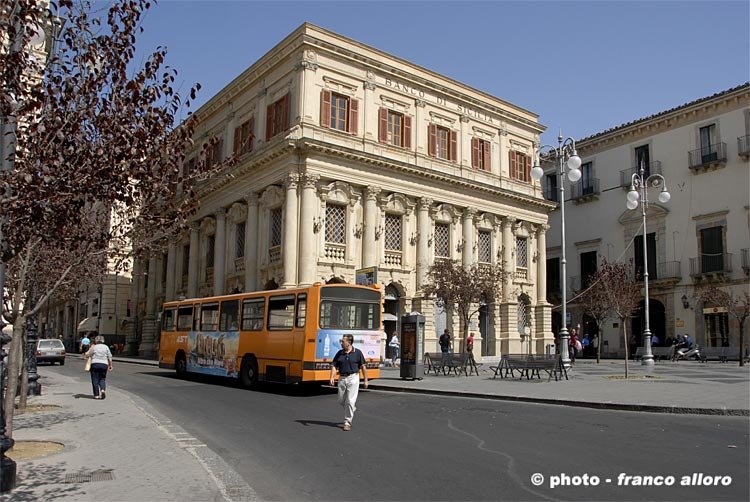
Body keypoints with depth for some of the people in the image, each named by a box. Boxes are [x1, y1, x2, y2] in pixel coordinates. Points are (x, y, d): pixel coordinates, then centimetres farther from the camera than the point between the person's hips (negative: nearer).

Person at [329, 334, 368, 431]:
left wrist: (365, 380, -1)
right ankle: (352, 409, 39)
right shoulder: (339, 353, 4)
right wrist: (332, 377, -14)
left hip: (353, 378, -4)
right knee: (341, 401, 10)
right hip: (342, 378, 4)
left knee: (350, 401, -6)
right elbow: (334, 366, 1)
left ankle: (347, 422, 5)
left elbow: (363, 367, 0)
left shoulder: (357, 352, -4)